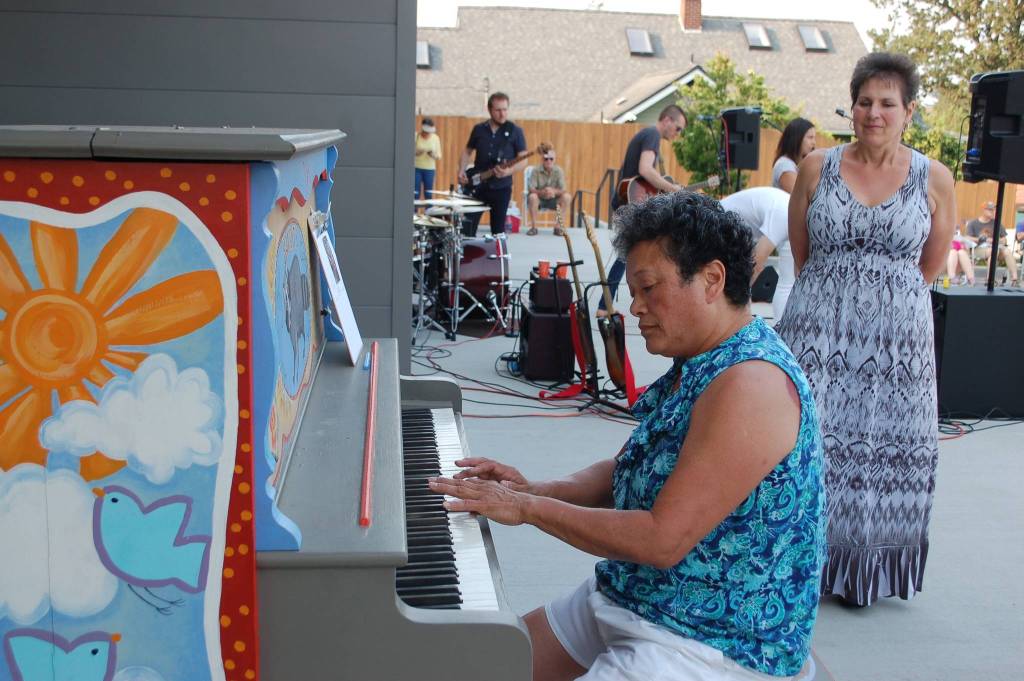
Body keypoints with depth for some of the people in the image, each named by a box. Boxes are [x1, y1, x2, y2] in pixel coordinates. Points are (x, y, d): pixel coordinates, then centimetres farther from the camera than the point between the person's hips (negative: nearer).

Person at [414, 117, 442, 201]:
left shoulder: (435, 138, 4)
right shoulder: (415, 136, -3)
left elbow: (439, 156, 6)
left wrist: (433, 155, -16)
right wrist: (416, 153, -22)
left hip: (430, 169, 2)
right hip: (416, 168, -2)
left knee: (428, 195, 2)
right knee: (415, 193, -7)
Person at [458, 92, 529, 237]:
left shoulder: (515, 131, -2)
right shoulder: (478, 129, 7)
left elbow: (523, 160, -5)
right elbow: (467, 151, 17)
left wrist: (509, 171, -24)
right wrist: (461, 170, 0)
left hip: (501, 188, -2)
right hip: (477, 185, 2)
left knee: (498, 231, 4)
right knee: (467, 229, -2)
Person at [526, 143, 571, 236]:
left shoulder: (558, 171, -9)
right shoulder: (536, 170, -14)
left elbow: (563, 190, -14)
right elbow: (530, 189, -20)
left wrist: (554, 191, -37)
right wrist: (542, 192, -40)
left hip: (553, 200, 2)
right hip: (539, 200, -2)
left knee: (566, 196, -24)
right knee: (532, 196, -34)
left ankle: (558, 227, -15)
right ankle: (533, 227, -21)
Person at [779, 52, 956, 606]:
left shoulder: (934, 179, 2)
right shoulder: (817, 167, 3)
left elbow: (929, 268, 12)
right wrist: (834, 298, 12)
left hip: (897, 340, 0)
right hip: (818, 332, 0)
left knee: (882, 451, 4)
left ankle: (865, 571, 19)